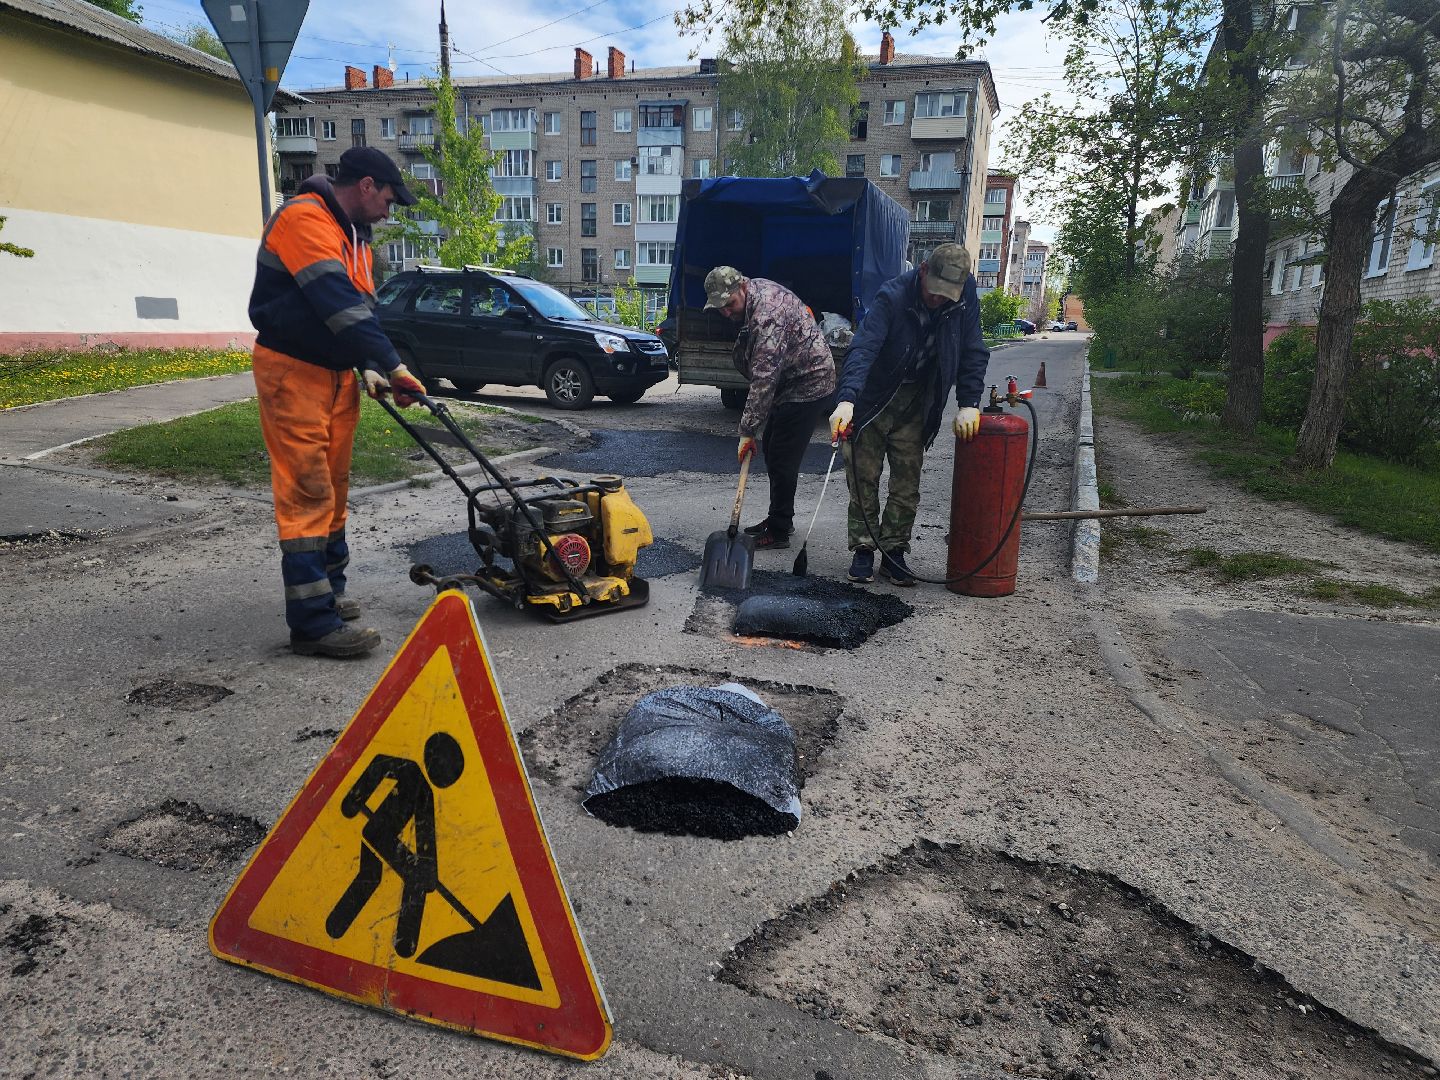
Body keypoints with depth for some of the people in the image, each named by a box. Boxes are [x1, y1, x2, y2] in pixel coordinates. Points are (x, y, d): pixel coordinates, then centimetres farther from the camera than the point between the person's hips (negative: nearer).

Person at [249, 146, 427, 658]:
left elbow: (362, 308, 13)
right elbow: (337, 302, -24)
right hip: (293, 372, -9)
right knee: (307, 493, -11)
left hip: (336, 374, 9)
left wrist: (370, 369, -3)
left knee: (332, 489, 12)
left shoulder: (355, 236, 16)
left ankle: (327, 592, 23)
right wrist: (392, 365, -26)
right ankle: (313, 622, -10)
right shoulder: (303, 218, -14)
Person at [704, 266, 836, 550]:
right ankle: (780, 518, 28)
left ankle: (778, 532, 0)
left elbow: (764, 380, -33)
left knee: (782, 460, -9)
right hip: (789, 381, 11)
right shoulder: (758, 288, 2)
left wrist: (747, 431, -30)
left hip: (808, 385, -11)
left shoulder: (768, 316, -30)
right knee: (771, 449, 16)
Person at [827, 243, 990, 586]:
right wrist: (846, 400, -49)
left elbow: (973, 351, -6)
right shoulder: (893, 296, -24)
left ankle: (894, 550, 13)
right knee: (864, 477, -1)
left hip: (917, 403, 3)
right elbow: (862, 348, -35)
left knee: (907, 483, 3)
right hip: (874, 398, -3)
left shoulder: (966, 293, -12)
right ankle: (863, 550, 10)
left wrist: (968, 404, -15)